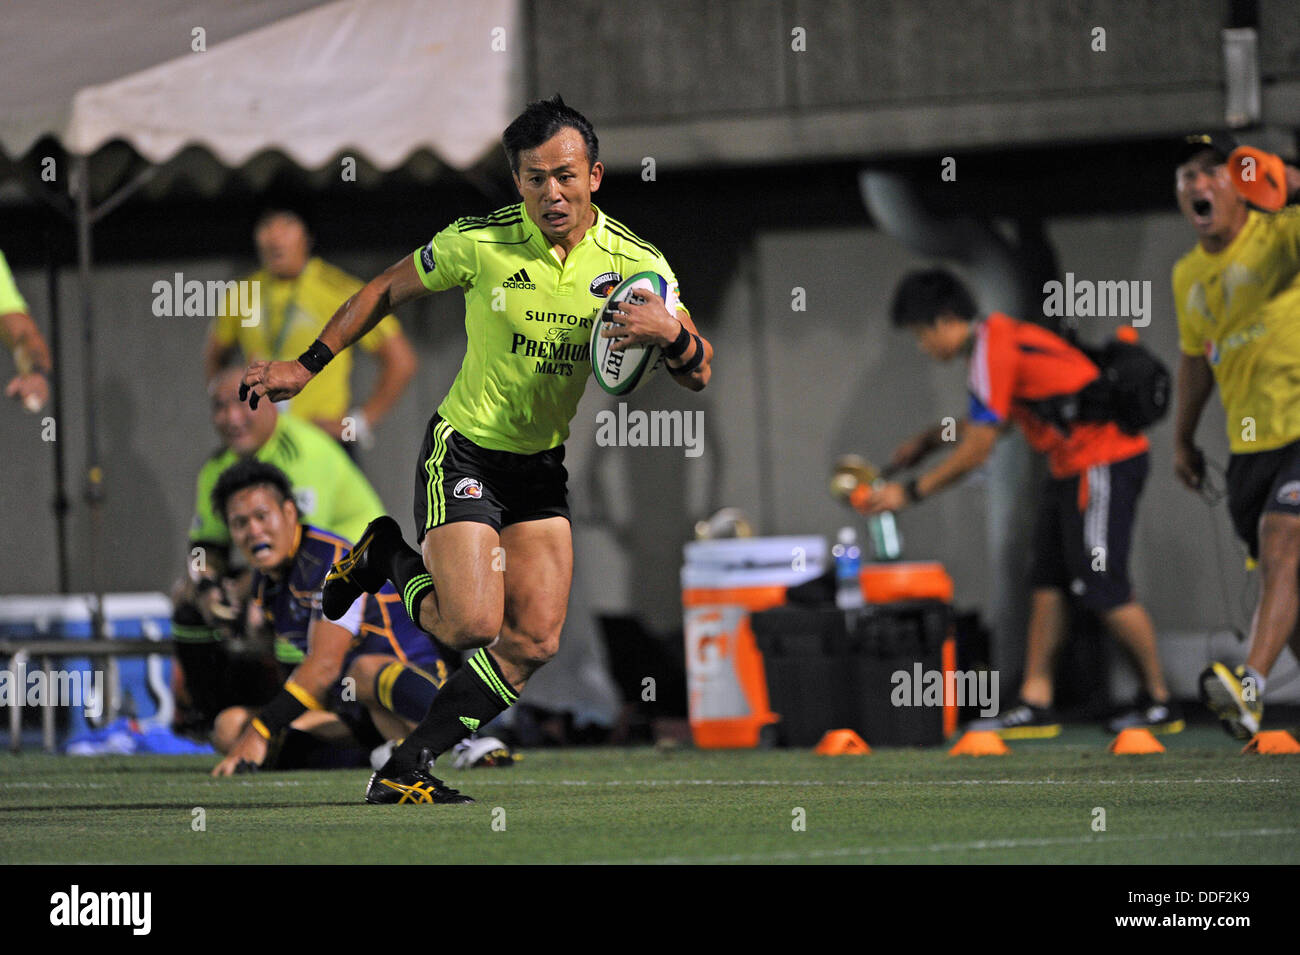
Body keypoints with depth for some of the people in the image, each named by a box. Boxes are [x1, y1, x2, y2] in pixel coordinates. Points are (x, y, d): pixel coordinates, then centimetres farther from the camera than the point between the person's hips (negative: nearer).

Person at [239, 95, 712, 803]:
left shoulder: (632, 260, -8)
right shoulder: (479, 242, -15)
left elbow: (698, 374, -9)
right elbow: (386, 292, 1)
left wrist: (671, 332, -32)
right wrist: (307, 366, 1)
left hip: (543, 466, 4)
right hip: (464, 450, -4)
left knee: (533, 641, -5)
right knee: (473, 625, -19)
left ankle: (406, 770, 8)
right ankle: (388, 559, 13)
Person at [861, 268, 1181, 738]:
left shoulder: (991, 353, -18)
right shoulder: (999, 336, 13)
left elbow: (977, 450, -15)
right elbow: (989, 420, 27)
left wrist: (911, 492, -8)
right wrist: (929, 440, 28)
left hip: (1102, 462, -11)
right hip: (1073, 466, 11)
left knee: (1101, 587, -8)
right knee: (1047, 583, 7)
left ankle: (1160, 702, 1)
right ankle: (1035, 703, 5)